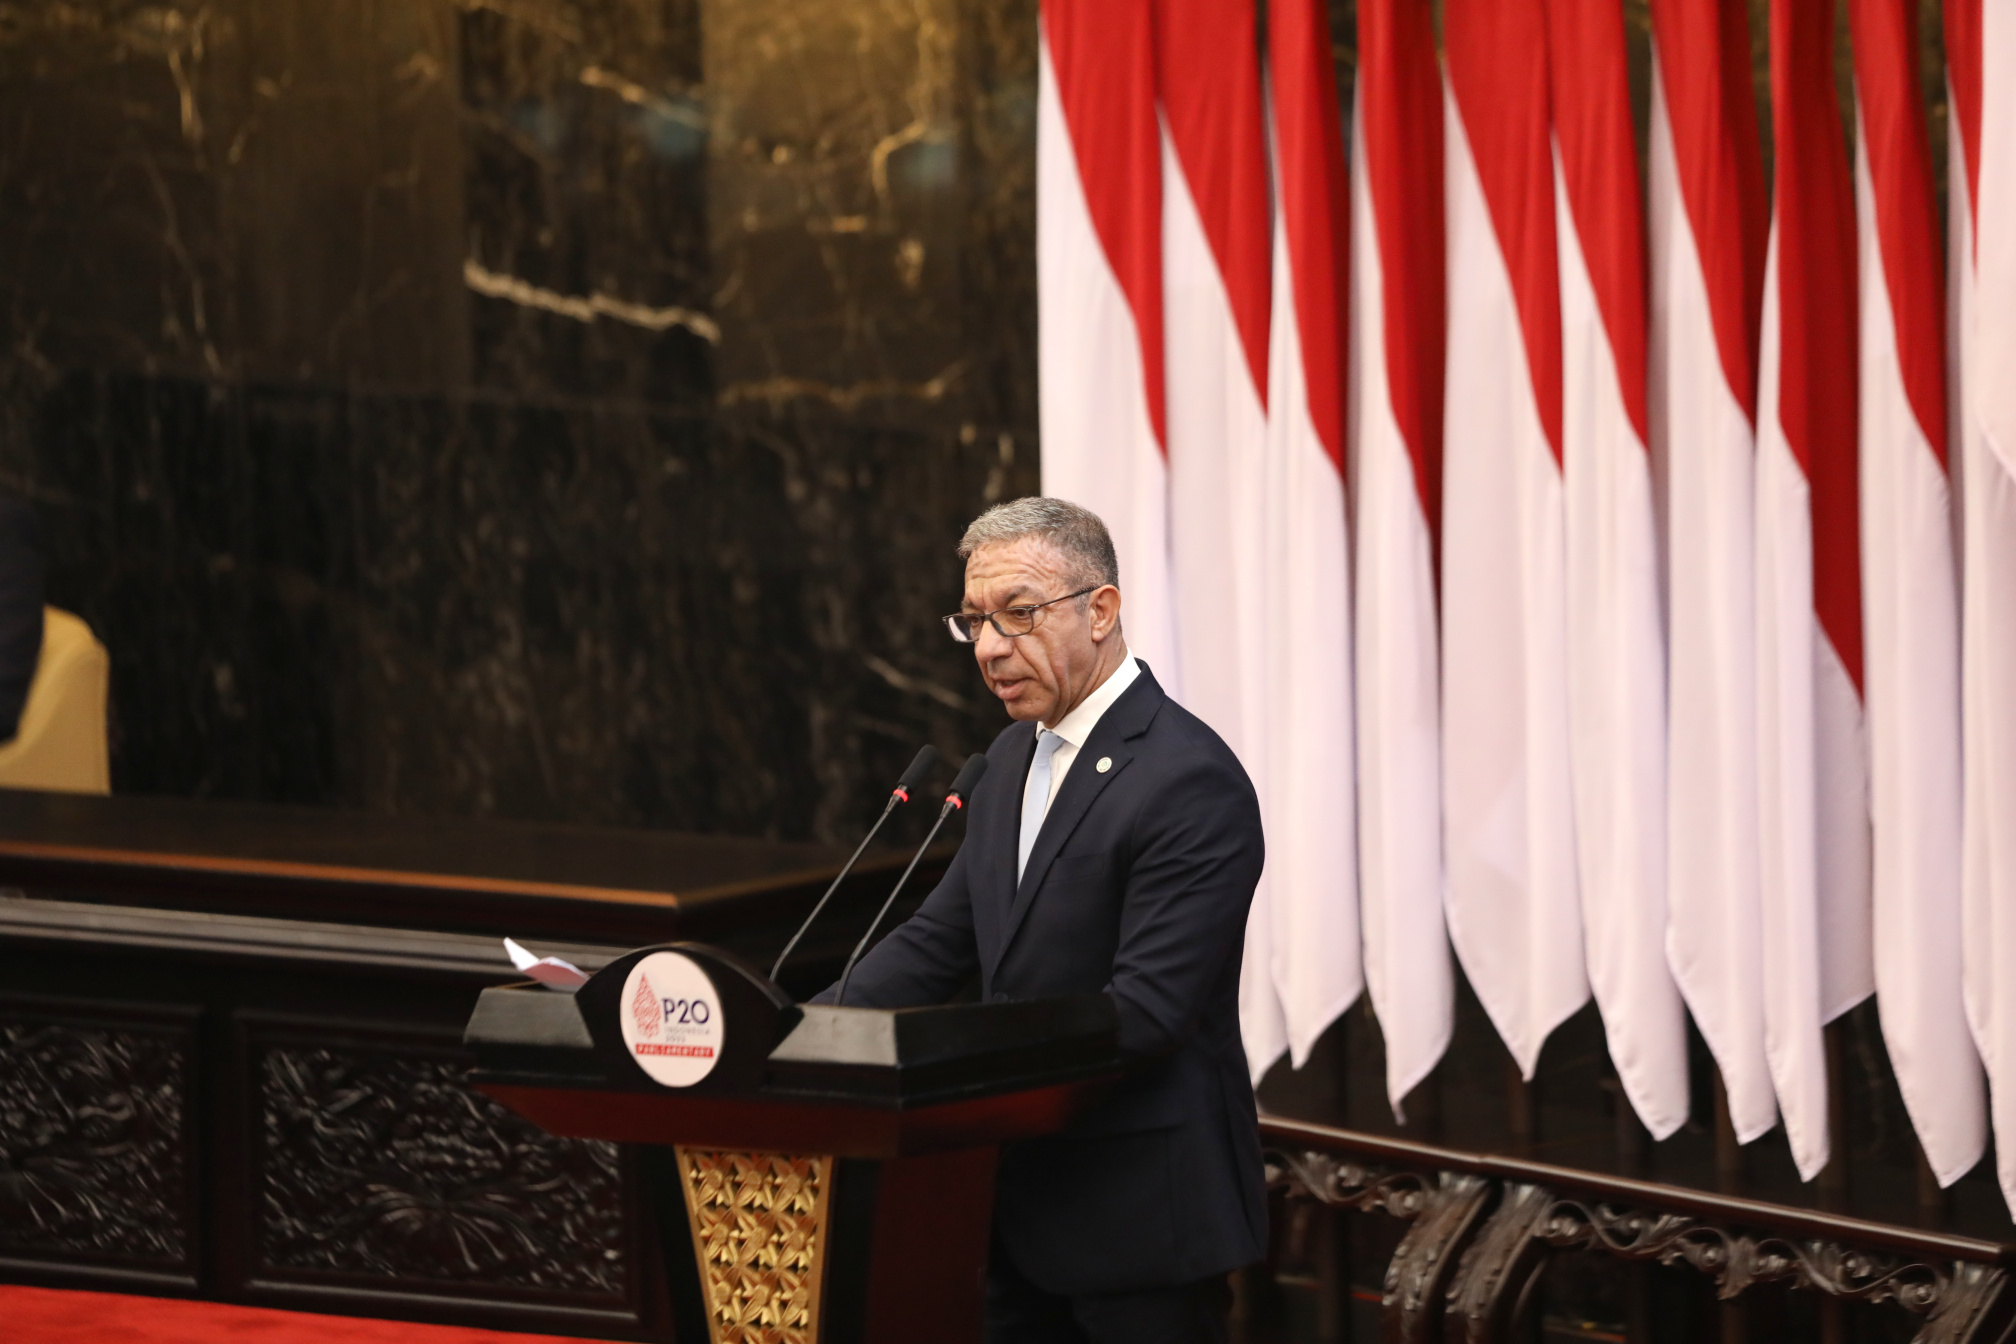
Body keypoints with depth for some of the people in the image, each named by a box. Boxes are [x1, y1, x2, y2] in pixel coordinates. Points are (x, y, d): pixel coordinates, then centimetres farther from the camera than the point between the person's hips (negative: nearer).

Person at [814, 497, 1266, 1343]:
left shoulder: (1190, 782, -18)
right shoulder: (1017, 757, 12)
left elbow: (1144, 1013, -23)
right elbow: (941, 938, 14)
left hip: (1139, 1218, -8)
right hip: (1020, 1197, 8)